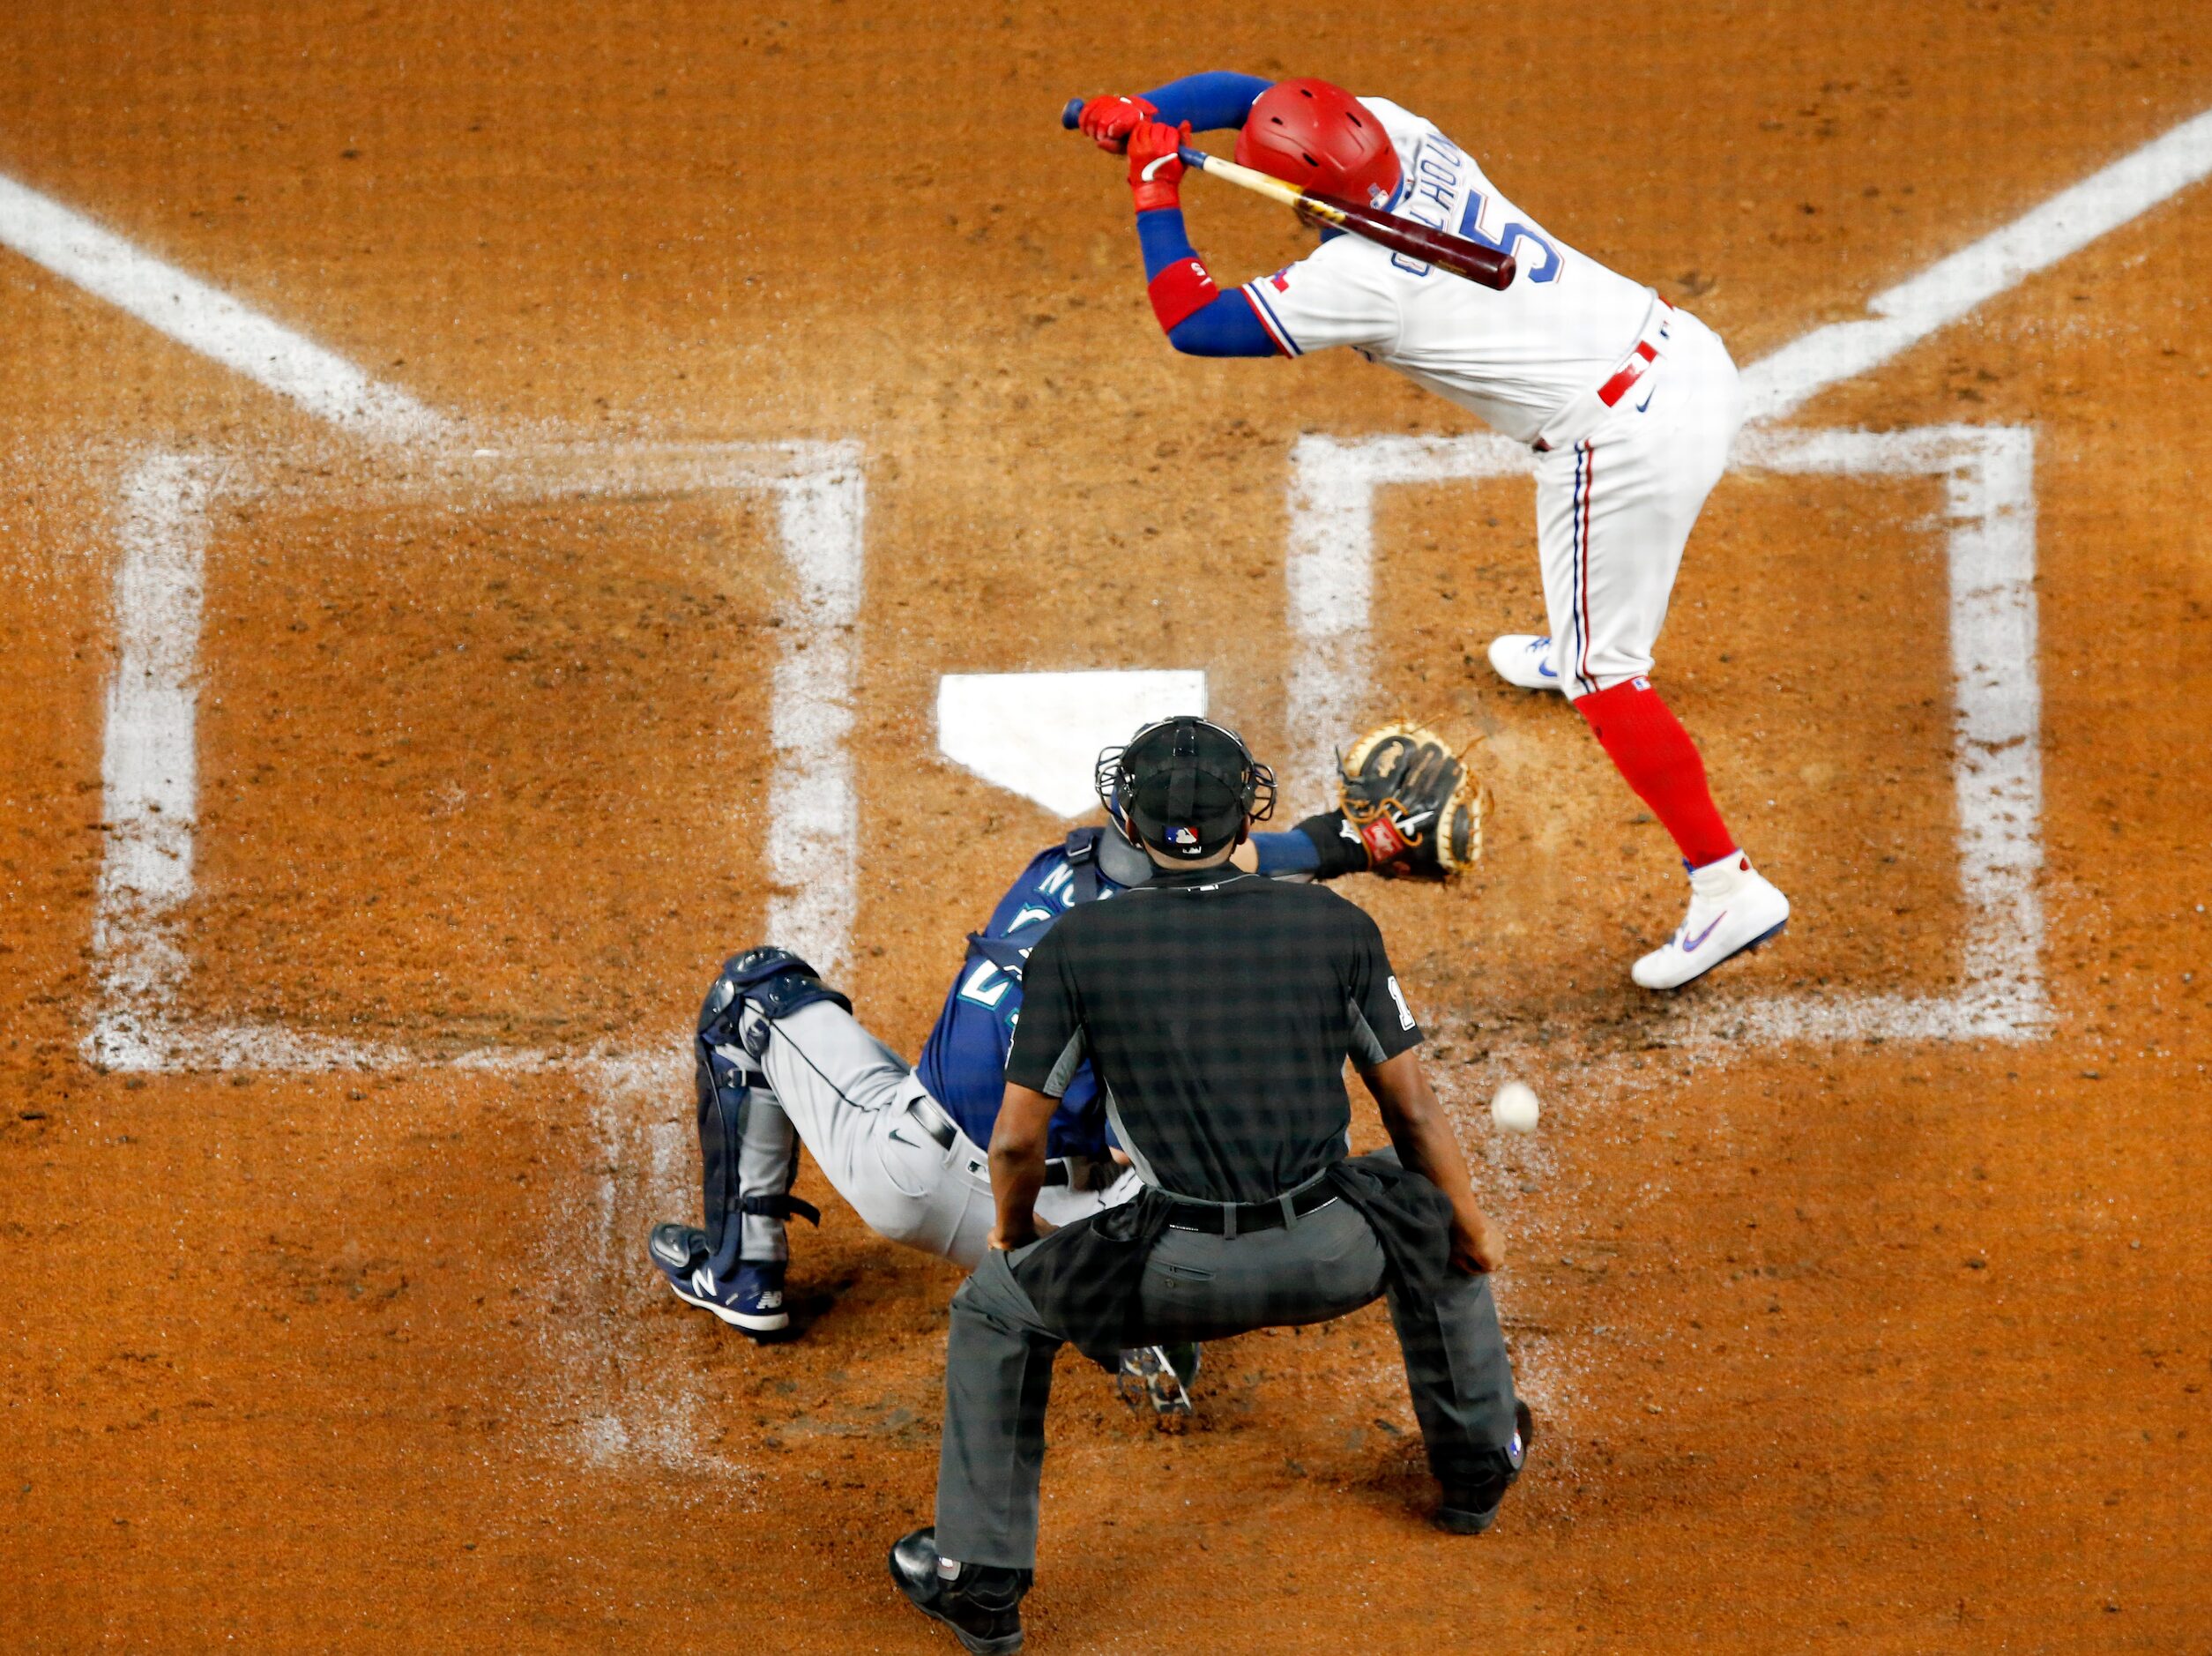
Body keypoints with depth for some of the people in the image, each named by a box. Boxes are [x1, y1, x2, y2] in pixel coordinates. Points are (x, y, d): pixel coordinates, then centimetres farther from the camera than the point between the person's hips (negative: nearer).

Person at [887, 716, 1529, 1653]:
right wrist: (1474, 1232, 25)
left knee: (995, 1306, 25)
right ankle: (1478, 1465, 49)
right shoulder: (1335, 925, 1)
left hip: (1178, 1276, -2)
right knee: (1428, 1208, 35)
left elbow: (1017, 1141, 3)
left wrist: (1012, 1237, 25)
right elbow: (1413, 1111, 8)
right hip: (1334, 1259, 2)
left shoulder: (1076, 944, -2)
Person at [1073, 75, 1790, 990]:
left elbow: (1192, 325, -15)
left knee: (1605, 675, 4)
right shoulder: (1398, 130, 0)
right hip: (1694, 355, 9)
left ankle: (1729, 886, 3)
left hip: (1623, 444, -9)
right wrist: (1137, 112, -4)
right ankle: (1574, 649, 68)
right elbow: (1249, 91, 10)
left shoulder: (1357, 276, -21)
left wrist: (1155, 196, -9)